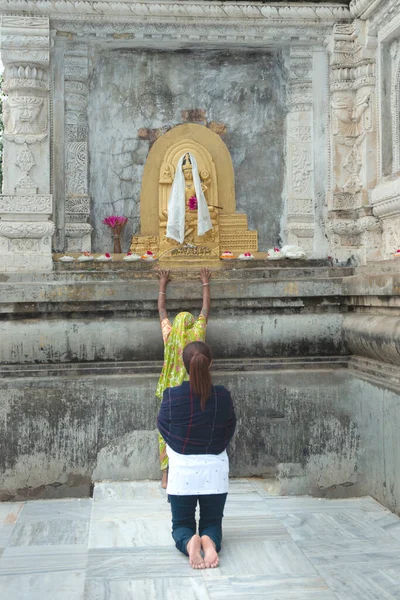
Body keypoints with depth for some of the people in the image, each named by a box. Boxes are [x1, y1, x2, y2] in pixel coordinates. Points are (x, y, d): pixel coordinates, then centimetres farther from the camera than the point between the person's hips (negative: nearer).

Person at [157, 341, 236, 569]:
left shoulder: (172, 395, -14)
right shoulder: (223, 396, -11)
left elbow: (163, 427, 1)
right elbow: (230, 430, 4)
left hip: (182, 470, -1)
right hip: (215, 470, 1)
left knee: (182, 524, 15)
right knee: (212, 522, 17)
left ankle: (189, 542, -20)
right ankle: (210, 541, -18)